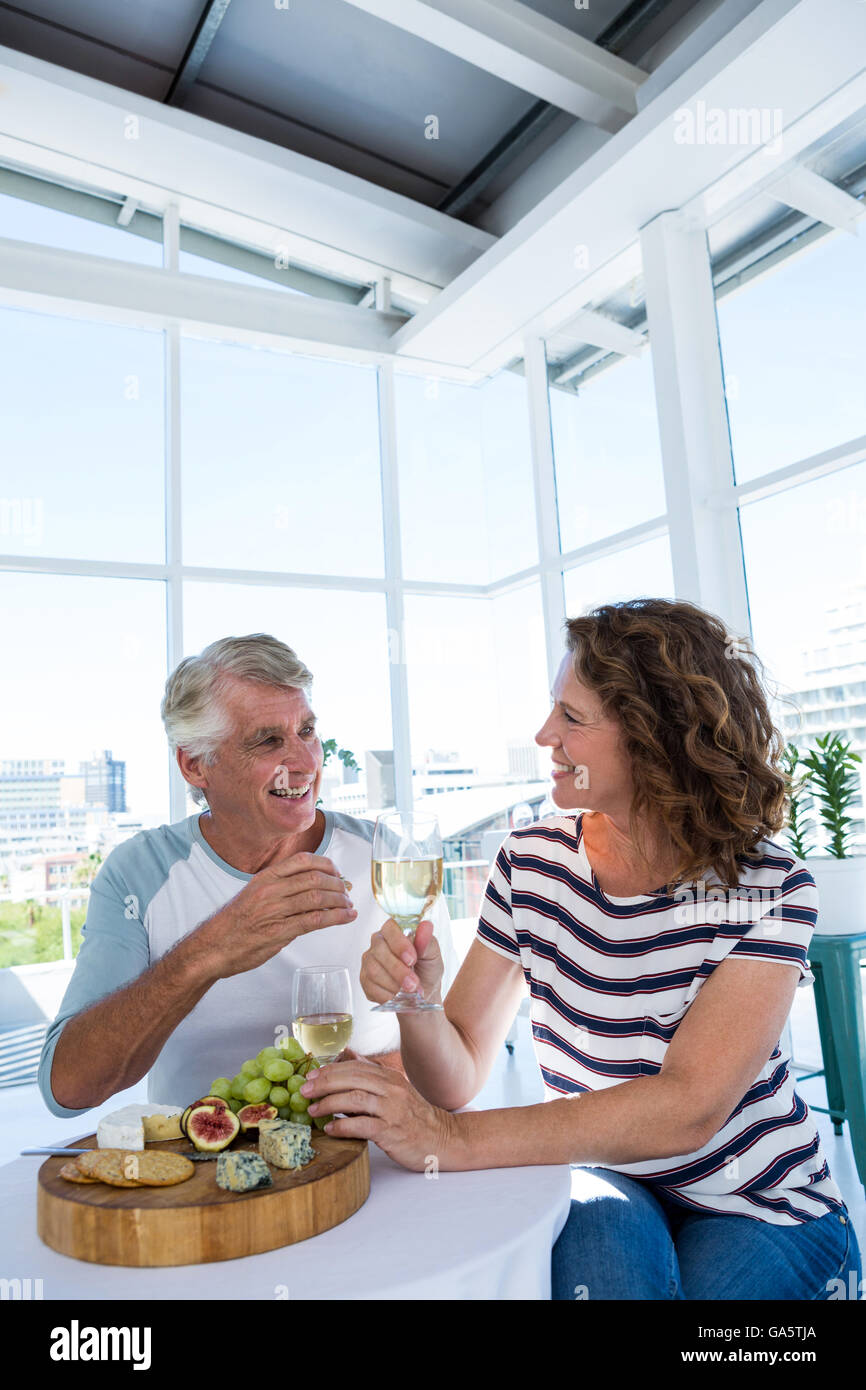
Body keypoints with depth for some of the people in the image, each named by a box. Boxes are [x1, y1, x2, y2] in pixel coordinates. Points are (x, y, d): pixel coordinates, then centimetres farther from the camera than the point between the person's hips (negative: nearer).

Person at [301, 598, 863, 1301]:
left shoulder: (768, 887, -19)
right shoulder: (532, 861, -9)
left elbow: (690, 1107, -31)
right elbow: (458, 1079, -8)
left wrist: (451, 1137, -39)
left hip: (762, 1214, 0)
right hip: (603, 1183, 1)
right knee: (601, 1231, -32)